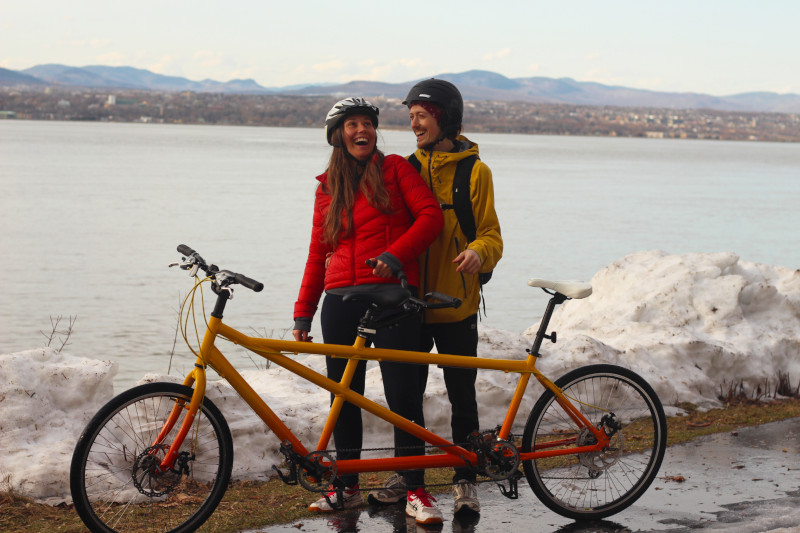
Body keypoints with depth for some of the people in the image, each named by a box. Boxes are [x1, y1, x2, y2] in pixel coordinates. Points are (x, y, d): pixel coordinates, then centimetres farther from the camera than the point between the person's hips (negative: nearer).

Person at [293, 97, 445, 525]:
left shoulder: (393, 168, 6)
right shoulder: (327, 188, 15)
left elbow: (430, 216, -4)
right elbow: (318, 253, 16)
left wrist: (395, 255, -16)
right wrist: (303, 313, 12)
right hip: (341, 300, 4)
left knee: (403, 395, -6)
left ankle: (416, 490, 0)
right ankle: (347, 486, 17)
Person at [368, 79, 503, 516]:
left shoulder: (474, 172, -2)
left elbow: (491, 235, -3)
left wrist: (479, 252, -24)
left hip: (455, 304, -4)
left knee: (462, 396, 2)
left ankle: (465, 479, 13)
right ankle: (407, 472, 22)